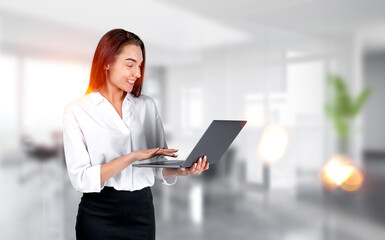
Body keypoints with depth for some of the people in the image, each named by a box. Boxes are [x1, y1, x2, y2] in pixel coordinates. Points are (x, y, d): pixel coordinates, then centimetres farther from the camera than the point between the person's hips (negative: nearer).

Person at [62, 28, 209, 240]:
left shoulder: (147, 106, 6)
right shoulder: (76, 111, -7)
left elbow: (160, 166, 6)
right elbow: (80, 178, -15)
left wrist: (183, 170, -14)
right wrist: (131, 157, -23)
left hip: (142, 212, 4)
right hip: (99, 215, -3)